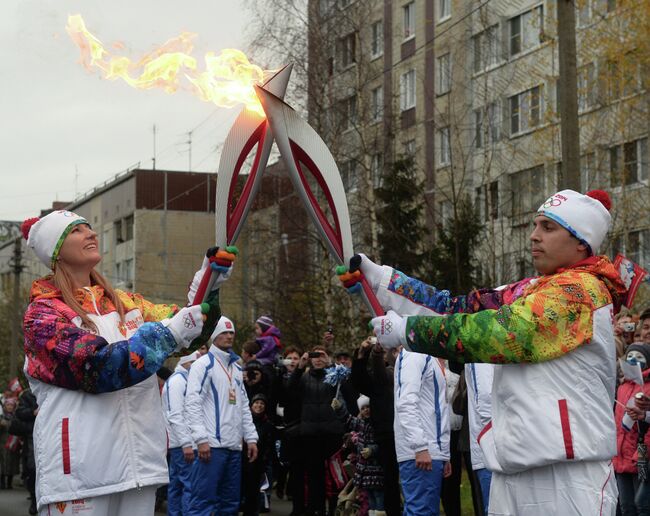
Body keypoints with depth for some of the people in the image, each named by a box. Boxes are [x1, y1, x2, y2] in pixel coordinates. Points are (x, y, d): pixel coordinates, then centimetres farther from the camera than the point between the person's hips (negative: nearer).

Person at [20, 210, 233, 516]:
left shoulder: (125, 303, 17)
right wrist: (168, 333, -22)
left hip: (138, 465, 6)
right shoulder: (42, 313, -3)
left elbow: (192, 332, 10)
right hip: (78, 468, -6)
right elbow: (97, 368, -17)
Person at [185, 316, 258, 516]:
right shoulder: (204, 364, -3)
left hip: (234, 447, 8)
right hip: (212, 445, -8)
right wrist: (201, 438, -19)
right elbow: (193, 403, -11)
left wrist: (251, 438, 14)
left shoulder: (236, 368, 20)